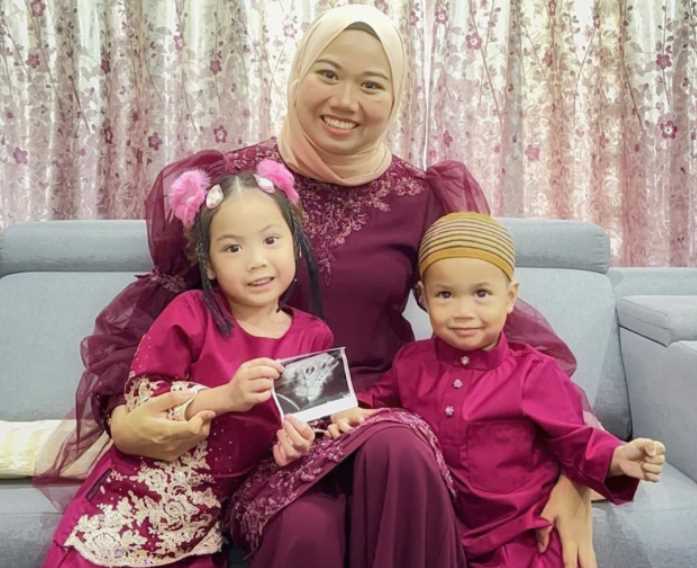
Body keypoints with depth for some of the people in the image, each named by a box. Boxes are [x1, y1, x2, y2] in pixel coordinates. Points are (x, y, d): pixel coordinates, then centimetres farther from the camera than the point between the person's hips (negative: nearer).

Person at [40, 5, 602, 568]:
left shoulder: (423, 199, 3)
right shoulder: (230, 182, 0)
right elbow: (152, 310, 5)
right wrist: (120, 416, -16)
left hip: (379, 413, 1)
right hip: (262, 423, -1)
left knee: (398, 451, -34)